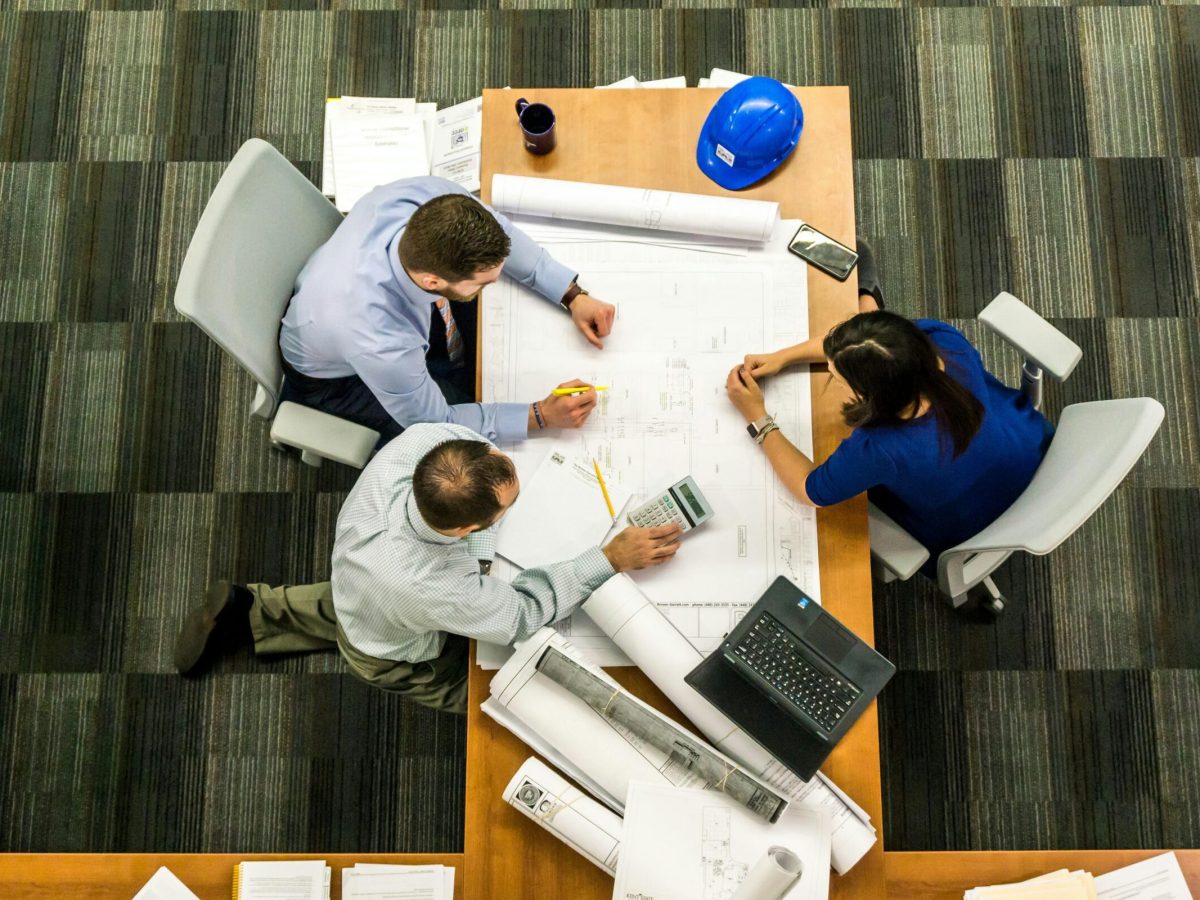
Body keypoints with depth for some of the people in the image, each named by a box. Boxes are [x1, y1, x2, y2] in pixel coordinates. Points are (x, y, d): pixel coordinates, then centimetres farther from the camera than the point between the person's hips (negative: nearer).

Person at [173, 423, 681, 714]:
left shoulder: (419, 442, -40)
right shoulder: (434, 589, -51)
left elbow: (462, 428, -14)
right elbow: (523, 614, -32)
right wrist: (613, 558, -32)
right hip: (395, 658, -5)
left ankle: (249, 613, 37)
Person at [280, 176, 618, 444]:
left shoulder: (430, 197, -35)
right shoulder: (380, 344, -47)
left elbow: (499, 231, -12)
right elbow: (434, 421, -26)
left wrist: (573, 295, -18)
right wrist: (541, 415, -28)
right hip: (340, 375, -5)